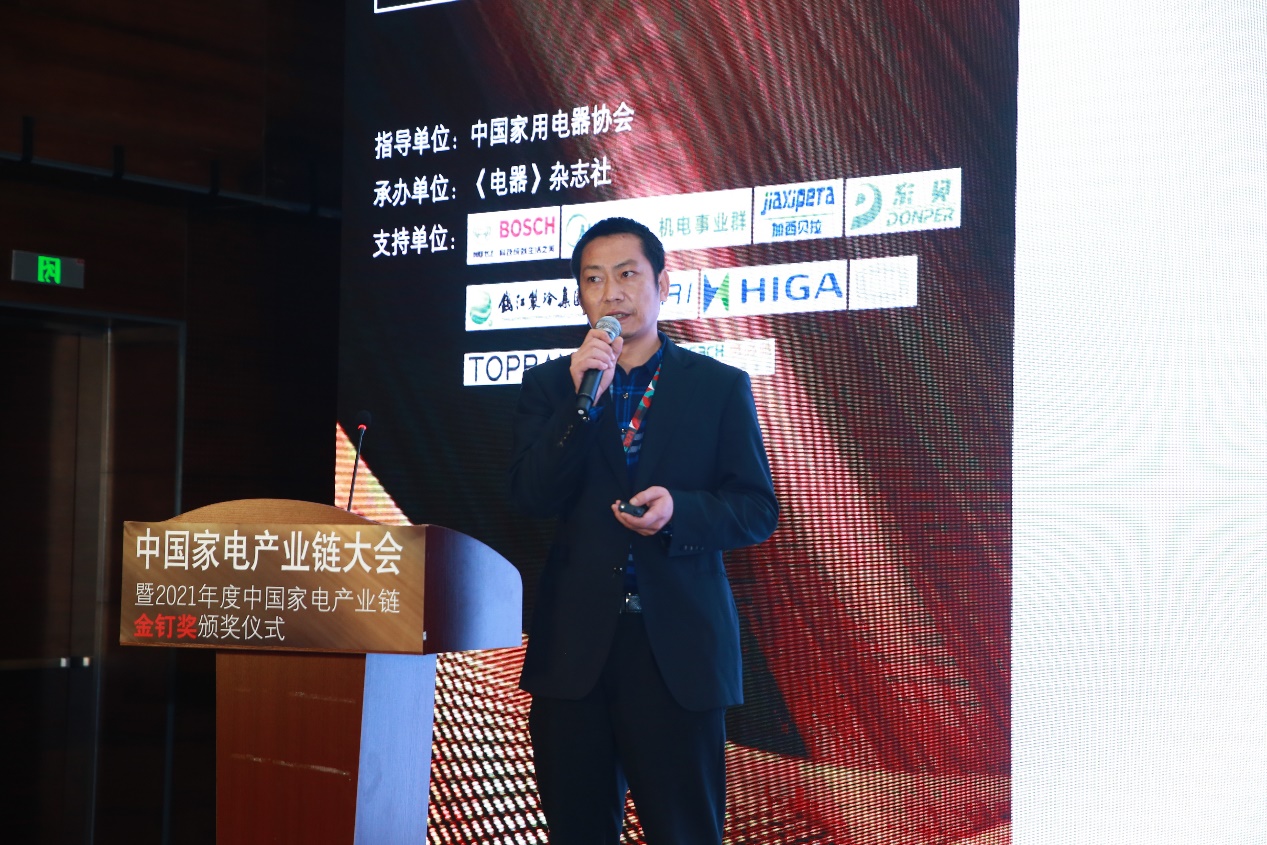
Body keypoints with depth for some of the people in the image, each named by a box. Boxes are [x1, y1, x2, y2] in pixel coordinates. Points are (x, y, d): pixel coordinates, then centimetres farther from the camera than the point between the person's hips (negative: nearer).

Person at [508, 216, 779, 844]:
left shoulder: (721, 387, 5)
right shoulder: (548, 386, 9)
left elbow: (758, 510, 2)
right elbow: (530, 498, -3)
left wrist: (679, 510, -17)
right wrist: (581, 399, -13)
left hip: (679, 645, -2)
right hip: (575, 646, 2)